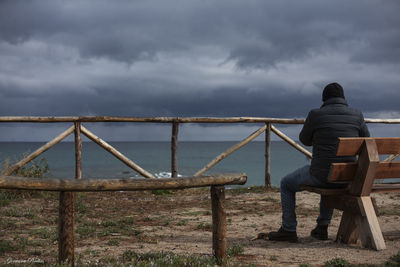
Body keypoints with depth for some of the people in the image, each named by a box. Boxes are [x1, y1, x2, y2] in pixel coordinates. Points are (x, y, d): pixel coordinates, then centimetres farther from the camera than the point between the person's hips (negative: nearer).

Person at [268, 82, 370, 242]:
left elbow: (305, 140, 7)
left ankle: (288, 230, 22)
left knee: (286, 184, 21)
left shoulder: (315, 115, -8)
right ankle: (322, 227, 38)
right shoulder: (357, 116, 1)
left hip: (320, 174, -5)